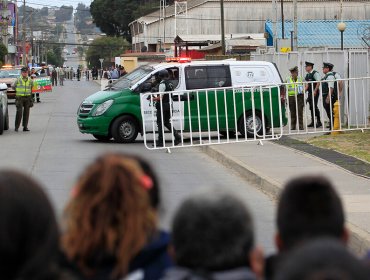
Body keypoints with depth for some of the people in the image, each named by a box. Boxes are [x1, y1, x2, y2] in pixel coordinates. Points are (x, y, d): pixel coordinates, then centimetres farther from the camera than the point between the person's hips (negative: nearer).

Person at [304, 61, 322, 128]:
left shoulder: (315, 73, -10)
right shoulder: (307, 75, 15)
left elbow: (318, 82, -17)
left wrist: (315, 91, -21)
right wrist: (305, 90, 7)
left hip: (315, 92, -9)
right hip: (310, 92, 9)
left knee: (314, 106, -13)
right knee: (311, 107, 9)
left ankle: (319, 122, -8)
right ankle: (313, 122, 14)